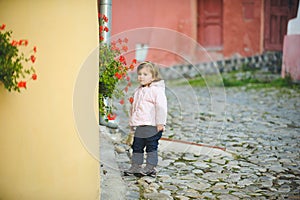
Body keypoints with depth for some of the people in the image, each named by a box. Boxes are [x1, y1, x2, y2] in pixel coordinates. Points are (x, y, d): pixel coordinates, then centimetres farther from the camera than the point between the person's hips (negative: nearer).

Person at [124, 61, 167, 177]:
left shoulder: (157, 90, -11)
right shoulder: (138, 91, 15)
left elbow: (161, 107, -17)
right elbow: (133, 107, 24)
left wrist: (160, 123, -20)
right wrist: (132, 122, 23)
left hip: (152, 125, -8)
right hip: (139, 125, 8)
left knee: (151, 147, 1)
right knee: (137, 146, 12)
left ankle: (150, 168, 8)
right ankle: (136, 166, 21)